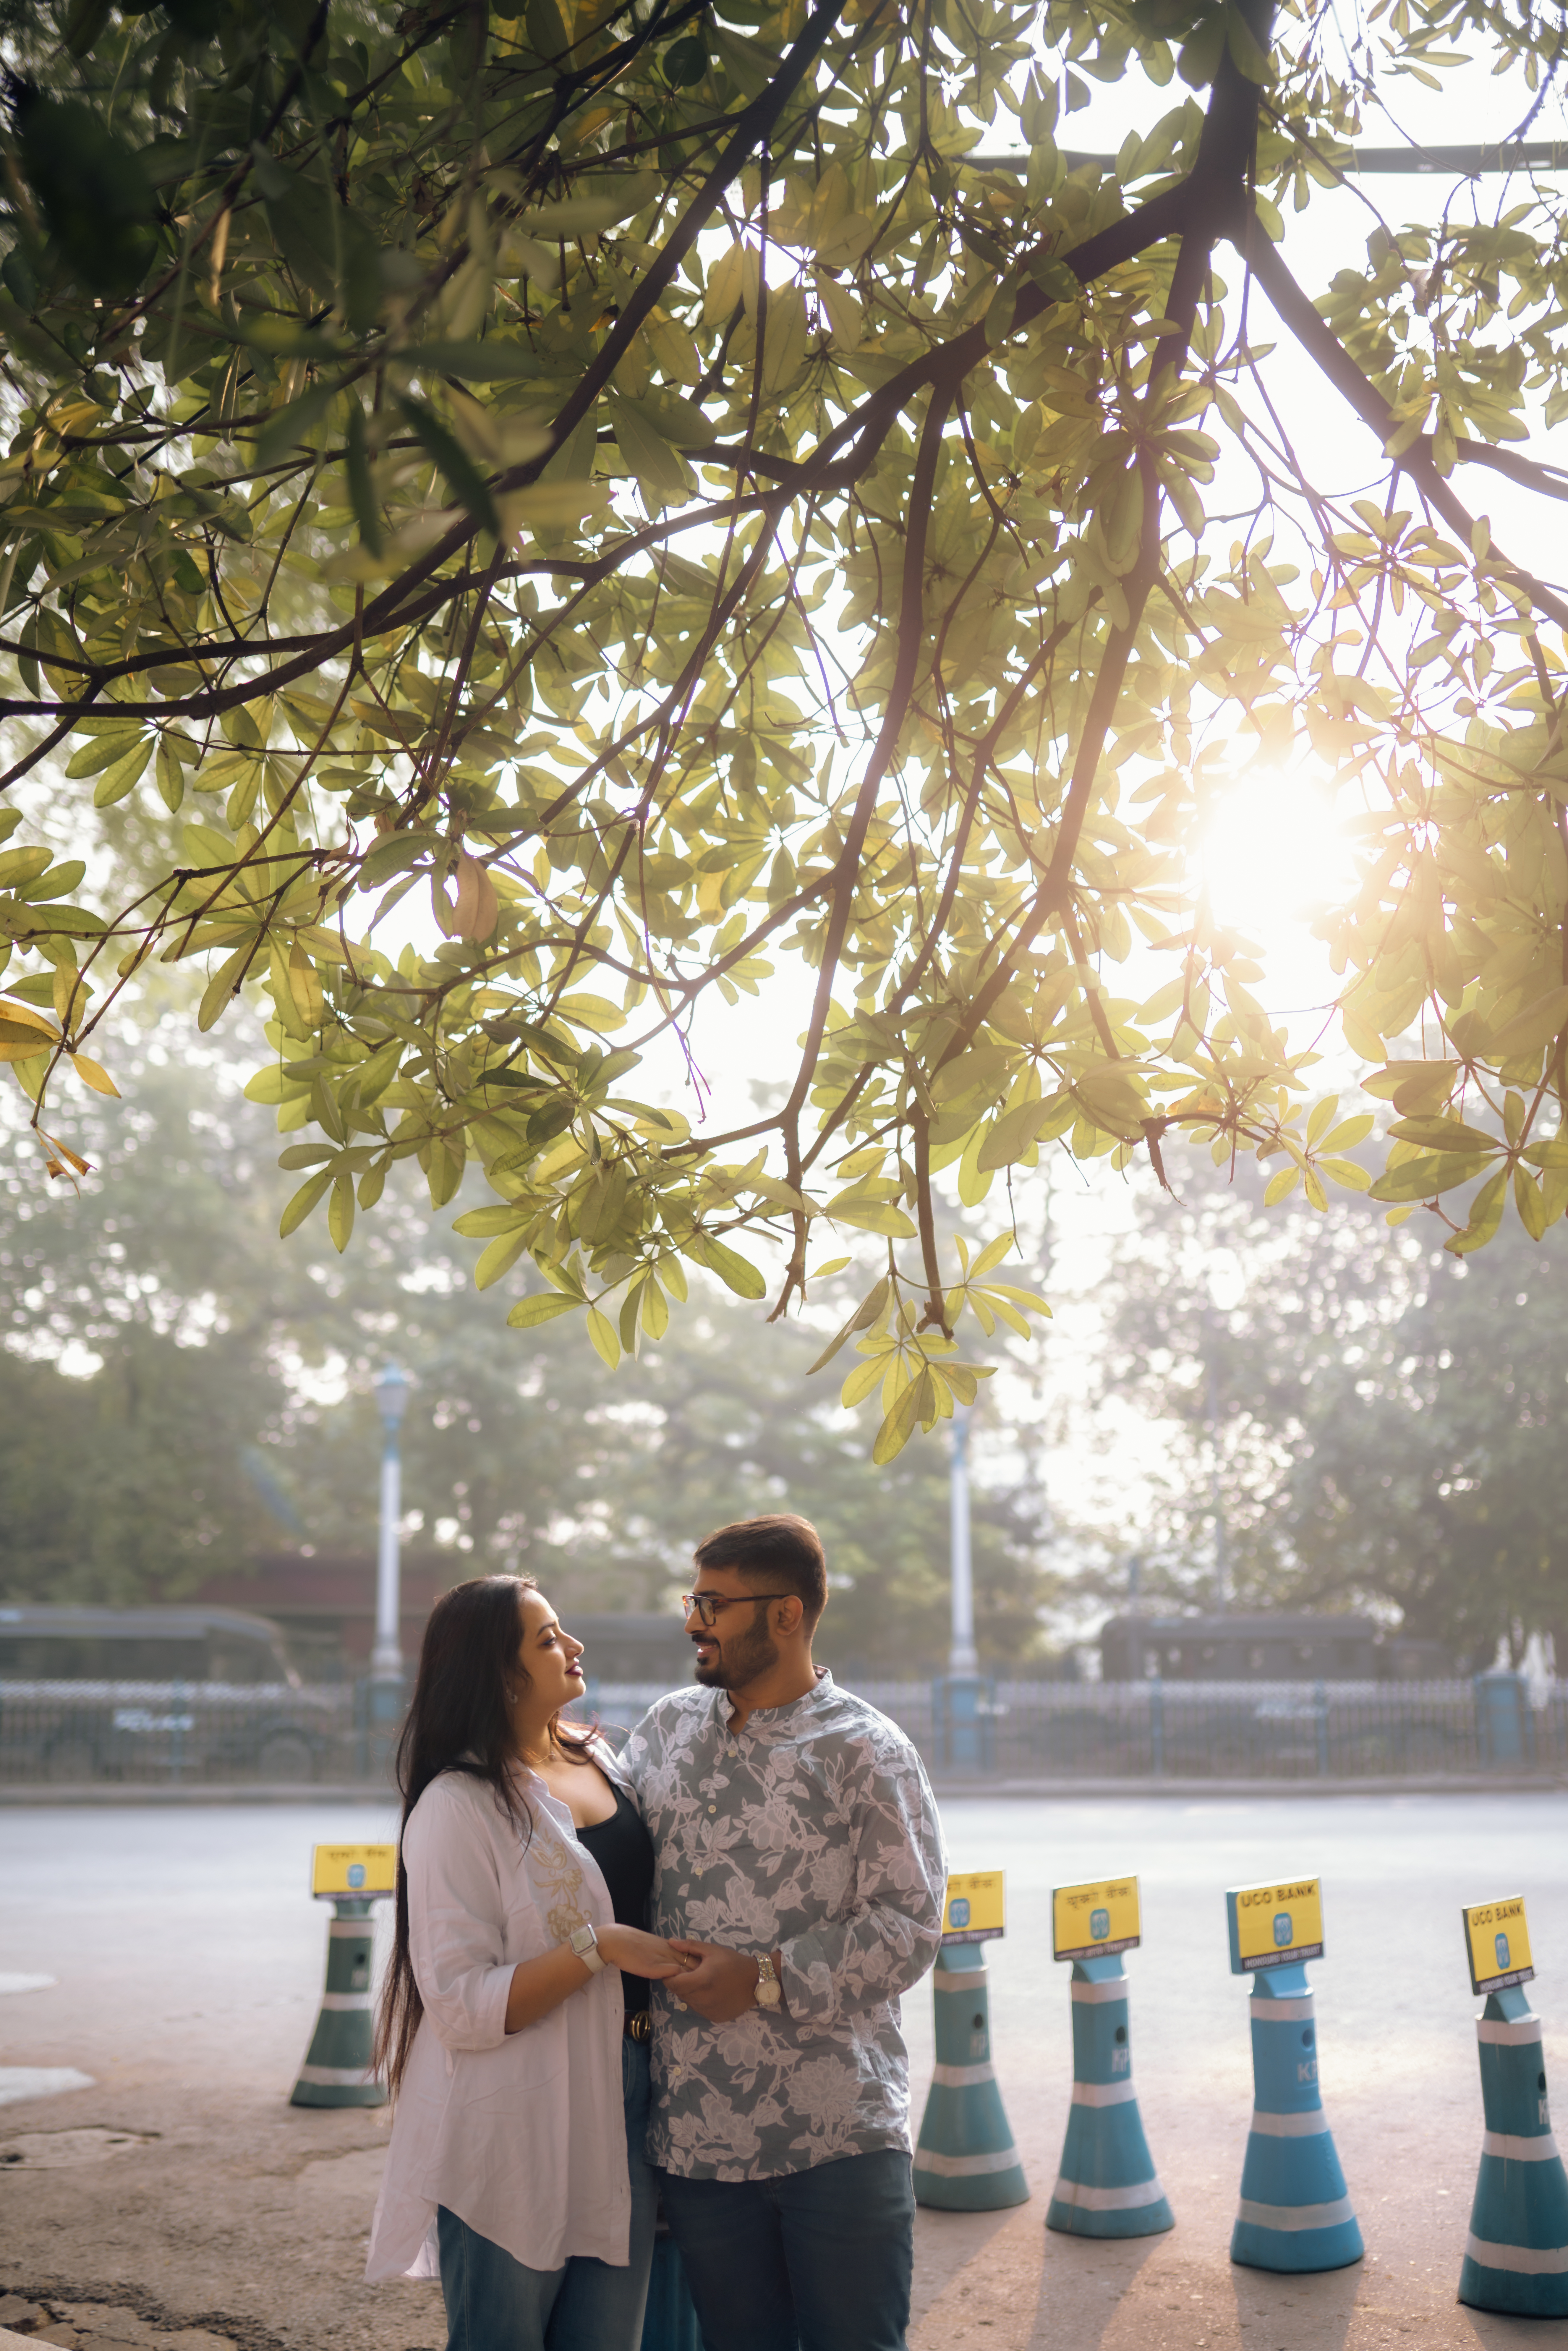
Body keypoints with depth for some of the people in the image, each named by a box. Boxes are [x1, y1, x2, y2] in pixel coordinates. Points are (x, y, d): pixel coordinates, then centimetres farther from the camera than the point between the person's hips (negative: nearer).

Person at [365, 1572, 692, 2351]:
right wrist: (597, 1949, -24)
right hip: (512, 2135, -7)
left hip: (621, 2106, 7)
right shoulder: (458, 1807, -15)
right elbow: (461, 2005, -20)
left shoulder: (599, 1762, 8)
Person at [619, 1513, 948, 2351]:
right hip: (695, 2133, 5)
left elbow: (908, 1926, -11)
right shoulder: (667, 1727, 10)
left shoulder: (866, 1751, -6)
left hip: (841, 2137, -4)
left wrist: (765, 1981, -16)